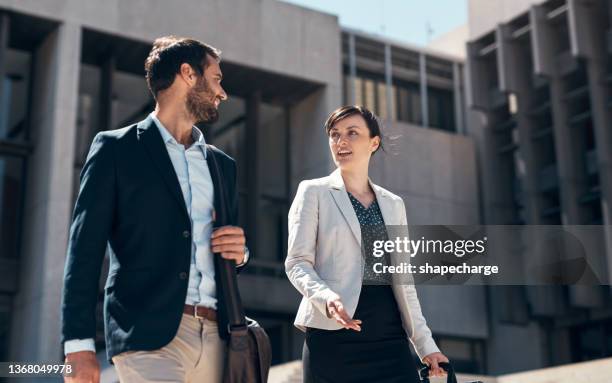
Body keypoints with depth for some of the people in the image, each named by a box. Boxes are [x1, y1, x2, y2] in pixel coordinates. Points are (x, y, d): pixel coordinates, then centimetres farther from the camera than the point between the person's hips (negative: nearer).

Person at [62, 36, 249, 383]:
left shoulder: (223, 165, 20)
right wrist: (79, 344, -11)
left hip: (216, 337, 5)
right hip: (150, 334, -5)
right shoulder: (116, 148, 5)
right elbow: (85, 248, -2)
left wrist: (240, 251, 2)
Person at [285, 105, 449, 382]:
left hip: (390, 336, 4)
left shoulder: (393, 204, 17)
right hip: (334, 335, -3)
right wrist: (326, 297, -23)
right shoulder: (314, 192, 5)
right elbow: (297, 262, -3)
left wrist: (425, 342, 10)